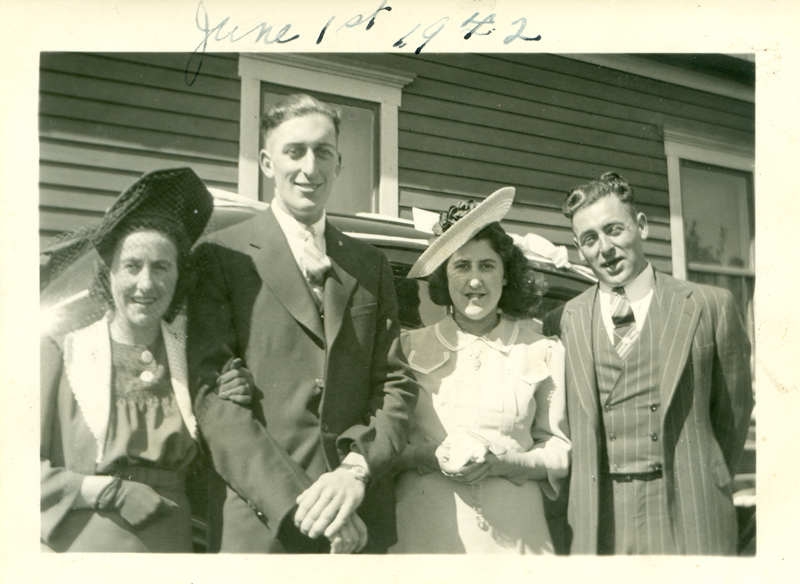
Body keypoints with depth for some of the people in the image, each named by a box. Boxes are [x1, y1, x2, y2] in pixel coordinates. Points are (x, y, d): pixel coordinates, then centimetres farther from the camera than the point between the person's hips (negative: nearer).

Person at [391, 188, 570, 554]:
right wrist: (428, 457, -10)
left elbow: (561, 451, 9)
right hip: (424, 527, 0)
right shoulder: (410, 348, 7)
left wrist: (502, 463, -8)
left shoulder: (543, 353, 7)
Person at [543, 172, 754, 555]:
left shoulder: (710, 306, 0)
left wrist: (705, 486, 9)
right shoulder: (563, 323, 1)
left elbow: (733, 409, 8)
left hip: (689, 524, 0)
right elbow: (561, 427, 8)